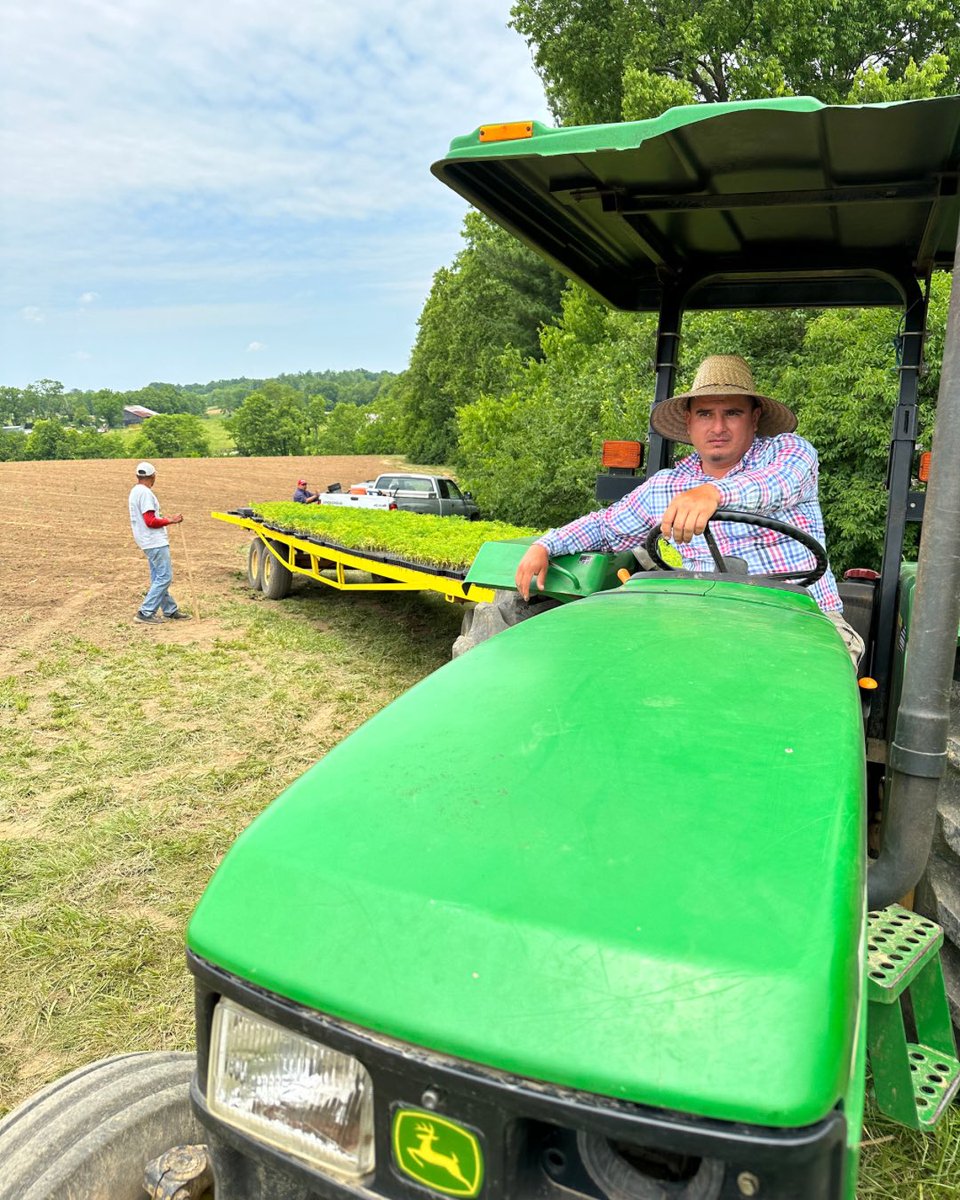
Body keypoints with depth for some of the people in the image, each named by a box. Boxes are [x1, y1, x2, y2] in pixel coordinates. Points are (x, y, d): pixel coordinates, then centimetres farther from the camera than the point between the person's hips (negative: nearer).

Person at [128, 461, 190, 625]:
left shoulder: (135, 491, 15)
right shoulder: (145, 492, -17)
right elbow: (150, 521, -21)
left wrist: (162, 519, 26)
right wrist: (170, 521, -11)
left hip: (150, 542, 11)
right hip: (155, 542, -11)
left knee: (158, 578, 13)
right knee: (164, 577, -8)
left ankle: (170, 610, 21)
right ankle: (145, 613, -8)